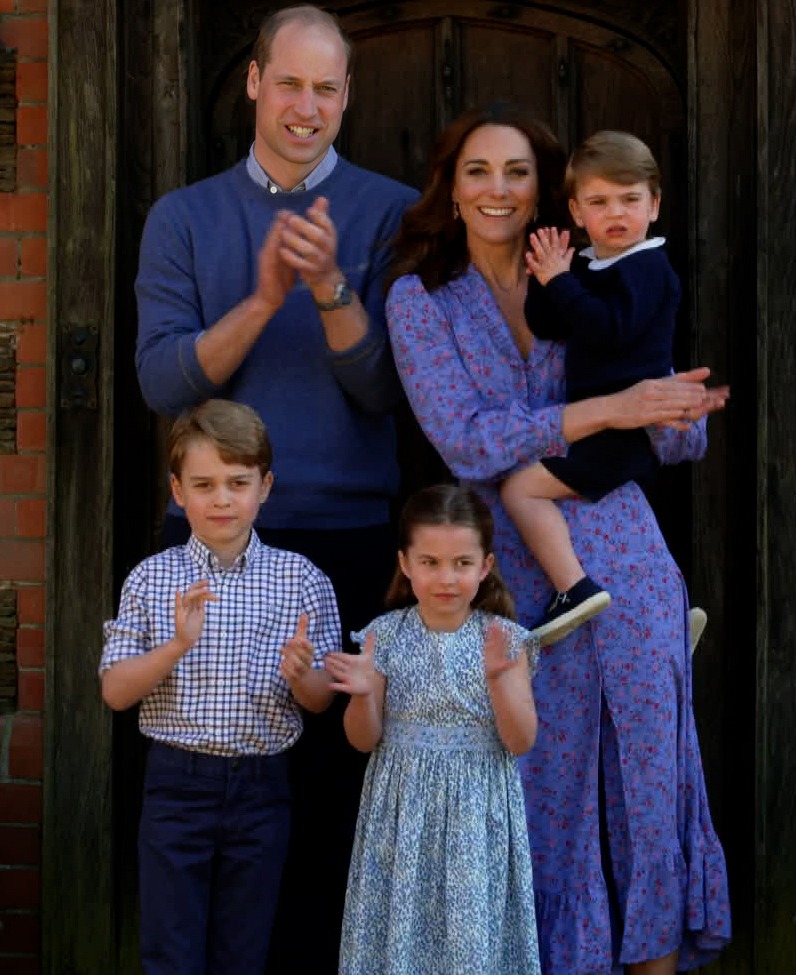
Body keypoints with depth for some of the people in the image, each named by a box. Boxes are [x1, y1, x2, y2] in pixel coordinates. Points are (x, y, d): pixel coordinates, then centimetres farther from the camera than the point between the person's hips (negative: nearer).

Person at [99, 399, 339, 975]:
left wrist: (300, 675, -21)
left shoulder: (303, 580, -1)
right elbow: (115, 692, -2)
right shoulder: (152, 578, 0)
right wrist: (176, 646, -18)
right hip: (177, 783, 0)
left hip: (261, 787, 1)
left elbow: (322, 700, 2)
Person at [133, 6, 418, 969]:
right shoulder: (183, 217, 9)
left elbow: (386, 389, -4)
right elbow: (161, 381, -3)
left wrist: (333, 288, -20)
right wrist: (263, 300, -16)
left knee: (335, 772, 1)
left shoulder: (390, 212, 3)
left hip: (347, 538, -1)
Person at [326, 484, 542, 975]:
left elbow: (521, 741, -8)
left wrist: (497, 678, -23)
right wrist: (363, 694, -19)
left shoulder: (505, 639, -5)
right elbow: (365, 741, 0)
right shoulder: (386, 635, -3)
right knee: (402, 925, 7)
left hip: (478, 817, -1)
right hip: (404, 811, 1)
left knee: (473, 933, 4)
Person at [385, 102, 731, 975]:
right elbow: (469, 444, -13)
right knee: (545, 786, 6)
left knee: (648, 777, 6)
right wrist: (611, 410, -20)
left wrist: (677, 410, -16)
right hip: (520, 576, -2)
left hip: (626, 562, 2)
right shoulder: (421, 299, 1)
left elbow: (682, 442, 7)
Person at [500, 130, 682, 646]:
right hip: (607, 423, 10)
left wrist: (560, 281, -20)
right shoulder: (587, 266, 13)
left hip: (627, 425, -10)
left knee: (522, 487, -17)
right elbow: (544, 329, 9)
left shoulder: (646, 267, -12)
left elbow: (608, 330, -28)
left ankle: (575, 588, -24)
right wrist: (547, 278, -5)